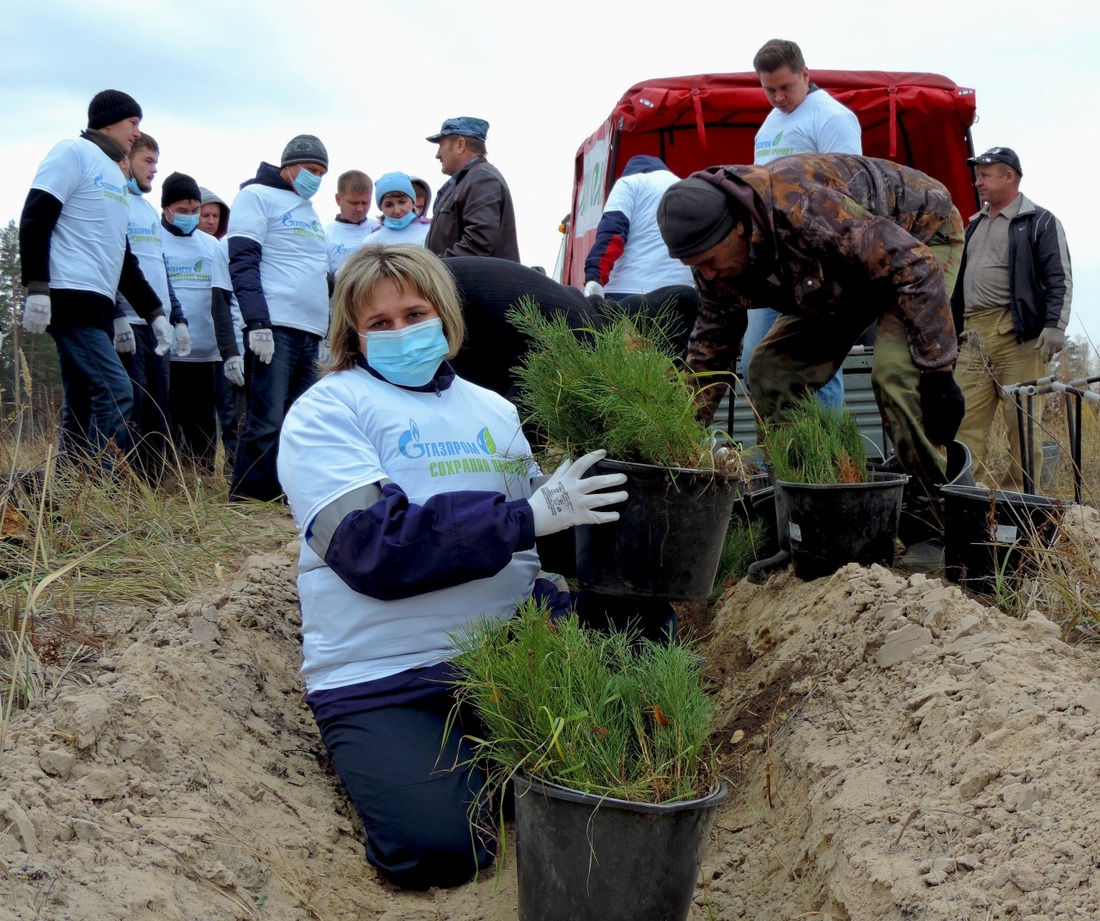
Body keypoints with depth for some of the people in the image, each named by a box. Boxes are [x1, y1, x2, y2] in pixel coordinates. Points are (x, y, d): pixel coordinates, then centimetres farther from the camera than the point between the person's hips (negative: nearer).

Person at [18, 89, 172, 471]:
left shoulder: (115, 175, 25)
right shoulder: (73, 153, -1)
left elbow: (122, 257, 27)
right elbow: (35, 221, -11)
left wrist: (153, 311, 22)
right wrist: (36, 289, -20)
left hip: (96, 306, 9)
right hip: (69, 297, -9)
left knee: (83, 406, 7)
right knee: (116, 392, -18)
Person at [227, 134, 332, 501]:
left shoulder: (308, 210, 26)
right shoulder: (257, 196, 2)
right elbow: (243, 263, -8)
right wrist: (257, 322, -18)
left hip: (311, 332, 8)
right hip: (275, 327, -8)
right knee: (268, 423, -12)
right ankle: (246, 504, -6)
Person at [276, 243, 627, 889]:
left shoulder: (495, 411, 16)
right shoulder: (327, 411, -1)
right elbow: (377, 547, -17)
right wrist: (527, 515, -20)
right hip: (382, 681, -5)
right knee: (440, 849, -26)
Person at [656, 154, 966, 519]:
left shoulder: (804, 208, -41)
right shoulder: (714, 249, -16)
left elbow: (915, 269, -36)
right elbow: (711, 345, -4)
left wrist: (937, 374, -35)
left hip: (921, 235, -7)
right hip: (844, 275, 7)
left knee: (896, 373, -29)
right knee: (770, 368, -4)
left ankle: (939, 512, -15)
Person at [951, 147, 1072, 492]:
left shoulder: (1040, 221, 3)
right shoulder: (975, 224, 23)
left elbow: (1059, 279, -5)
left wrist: (1054, 325, -17)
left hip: (1016, 334, -6)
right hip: (972, 336, 6)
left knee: (1022, 424, -3)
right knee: (966, 422, -1)